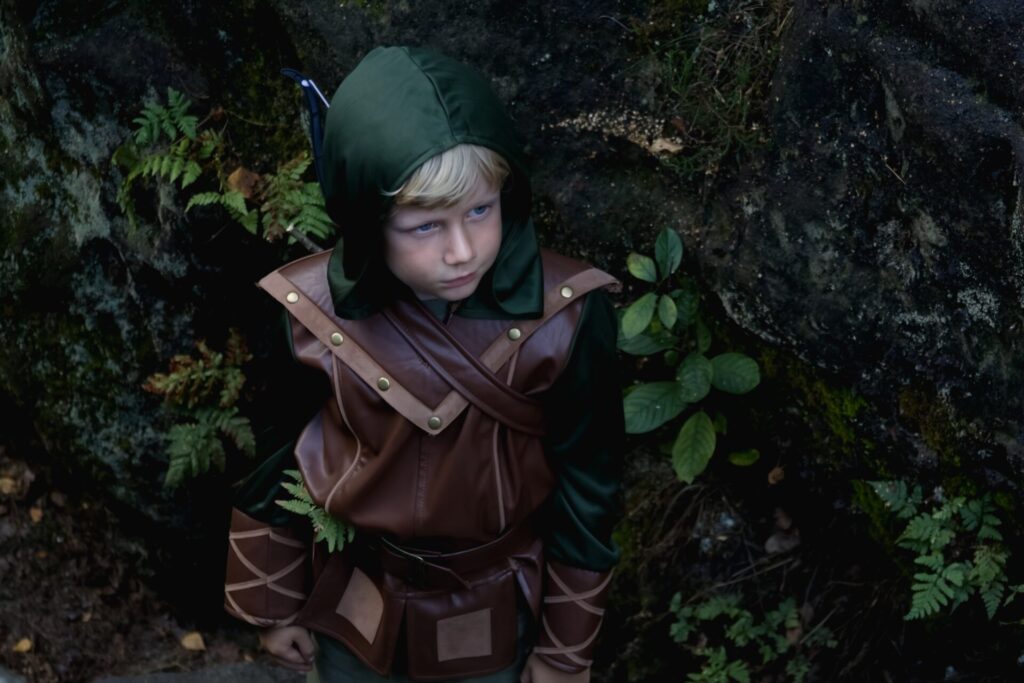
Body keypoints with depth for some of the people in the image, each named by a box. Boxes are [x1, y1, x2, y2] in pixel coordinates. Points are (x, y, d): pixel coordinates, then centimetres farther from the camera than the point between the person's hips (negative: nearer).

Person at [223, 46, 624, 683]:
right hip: (353, 607, 1)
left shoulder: (566, 319, -26)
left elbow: (585, 493, -12)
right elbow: (275, 468, -5)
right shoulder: (308, 316, -22)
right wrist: (276, 604, 6)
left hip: (495, 618, -1)